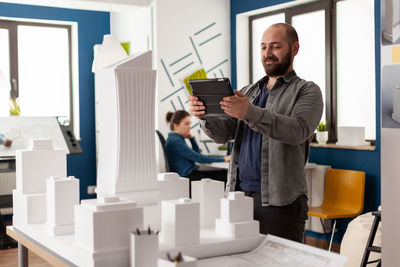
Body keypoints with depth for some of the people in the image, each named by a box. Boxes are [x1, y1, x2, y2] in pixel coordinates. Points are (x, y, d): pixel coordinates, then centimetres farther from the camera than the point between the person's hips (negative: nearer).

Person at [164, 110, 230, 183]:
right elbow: (198, 158, -18)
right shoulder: (174, 141, -15)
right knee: (225, 176, -20)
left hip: (192, 172, 10)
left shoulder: (178, 139, 16)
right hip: (187, 176, -10)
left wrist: (191, 138, 10)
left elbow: (197, 153, 24)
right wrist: (223, 159, -13)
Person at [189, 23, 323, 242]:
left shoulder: (307, 91, 2)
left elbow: (298, 130, -19)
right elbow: (224, 133, 9)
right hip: (239, 194, 5)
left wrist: (250, 113, -32)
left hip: (280, 202, -5)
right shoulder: (249, 92, 19)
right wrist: (205, 115, -14)